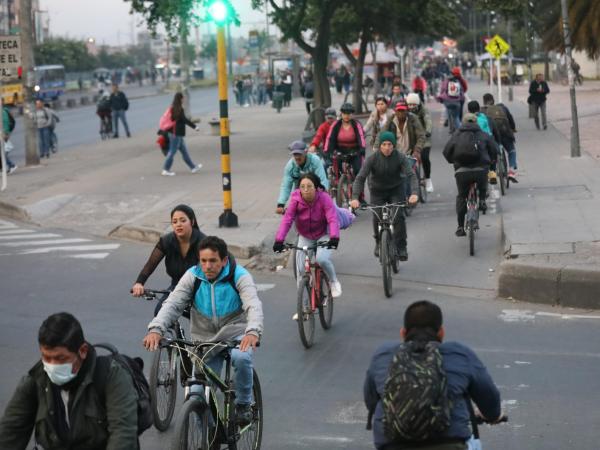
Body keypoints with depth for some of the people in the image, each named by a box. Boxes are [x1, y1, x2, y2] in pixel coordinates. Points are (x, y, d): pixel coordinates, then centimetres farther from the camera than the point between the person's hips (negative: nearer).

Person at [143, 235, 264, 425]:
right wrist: (156, 328, -34)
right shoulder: (192, 276, -5)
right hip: (205, 340, 3)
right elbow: (172, 303, -15)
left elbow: (254, 305, -26)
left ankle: (244, 404, -12)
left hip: (235, 335, -3)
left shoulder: (239, 276, -11)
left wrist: (253, 331, -47)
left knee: (241, 358, -35)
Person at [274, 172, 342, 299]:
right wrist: (279, 240, -37)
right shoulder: (296, 200, -20)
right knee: (301, 269, -3)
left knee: (322, 259, -29)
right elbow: (287, 219, -25)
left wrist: (334, 237, -50)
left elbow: (332, 219, -33)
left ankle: (333, 281, 2)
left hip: (323, 235, -3)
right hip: (305, 237, 3)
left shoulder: (324, 198, -25)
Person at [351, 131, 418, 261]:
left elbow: (410, 175, -27)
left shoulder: (400, 157, -19)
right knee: (377, 218, -10)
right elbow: (360, 178, -24)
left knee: (398, 216, -17)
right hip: (378, 191, 0)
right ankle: (379, 243, 19)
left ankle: (401, 248, -5)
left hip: (396, 189, 0)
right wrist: (355, 197, -38)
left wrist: (413, 193, -45)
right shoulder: (373, 158, -21)